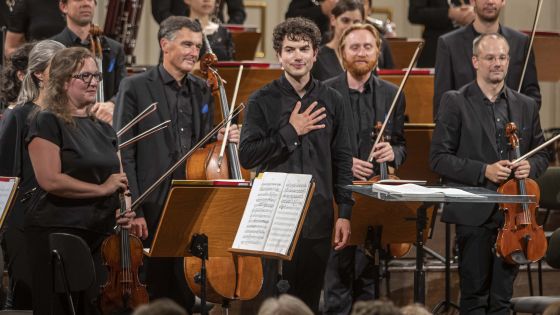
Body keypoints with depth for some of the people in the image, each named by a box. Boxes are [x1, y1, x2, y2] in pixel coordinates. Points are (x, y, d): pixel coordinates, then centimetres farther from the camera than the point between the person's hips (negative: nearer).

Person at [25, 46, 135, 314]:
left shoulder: (104, 130, 17)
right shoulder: (48, 123, -4)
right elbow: (50, 180, -16)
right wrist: (102, 189, -11)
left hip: (101, 233, 6)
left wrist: (124, 209, 2)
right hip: (56, 231, -6)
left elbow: (118, 182, 24)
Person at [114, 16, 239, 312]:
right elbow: (124, 153, -8)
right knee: (157, 286, 0)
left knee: (187, 290, 6)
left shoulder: (202, 90, 13)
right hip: (154, 206, -5)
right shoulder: (135, 87, -4)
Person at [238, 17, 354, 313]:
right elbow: (247, 156, -9)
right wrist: (291, 132, -14)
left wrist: (345, 213, 3)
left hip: (318, 219, 2)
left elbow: (342, 161, 9)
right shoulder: (262, 101, -1)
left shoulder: (331, 101, 7)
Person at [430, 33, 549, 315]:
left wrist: (530, 167, -5)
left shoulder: (526, 106, 11)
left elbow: (541, 154, 19)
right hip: (474, 214, -4)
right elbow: (438, 158, -6)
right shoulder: (455, 102, -1)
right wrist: (483, 171, -17)